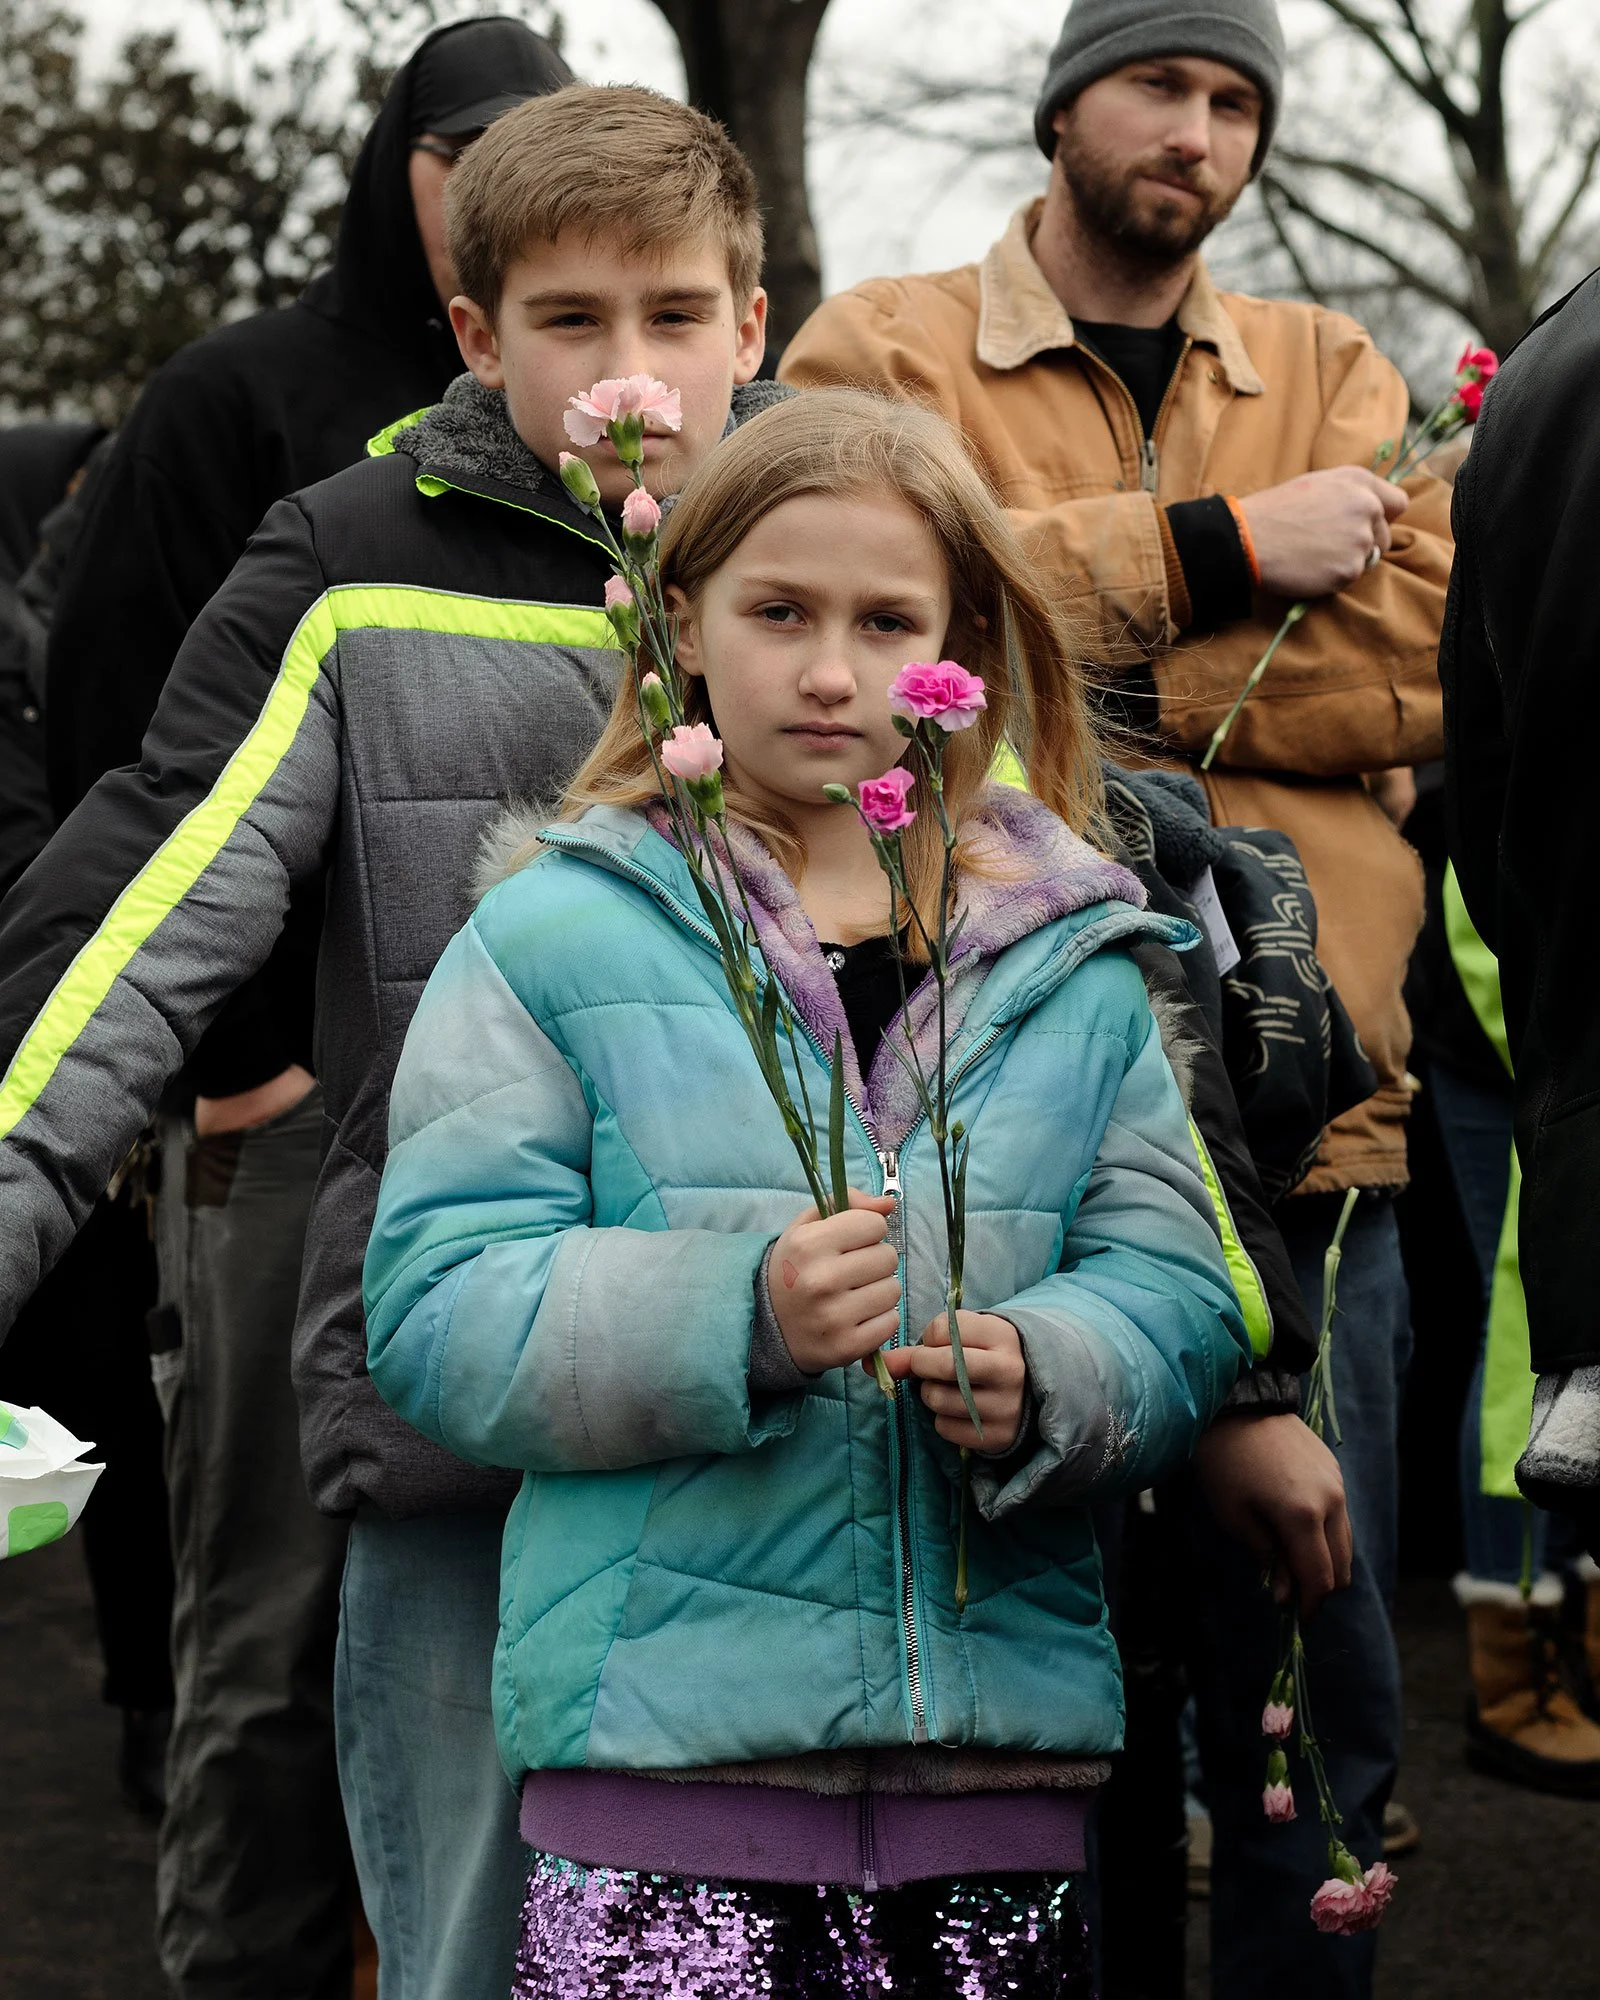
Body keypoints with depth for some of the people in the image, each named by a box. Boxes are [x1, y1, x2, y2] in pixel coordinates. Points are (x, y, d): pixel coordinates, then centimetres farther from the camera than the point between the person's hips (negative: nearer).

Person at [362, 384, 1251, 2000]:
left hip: (1002, 1735, 3)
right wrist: (736, 1318, -20)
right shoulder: (556, 934, 2)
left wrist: (1044, 1378, -14)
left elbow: (1175, 1292, 8)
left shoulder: (1075, 957, 12)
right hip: (663, 1731, -3)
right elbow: (438, 1307, -5)